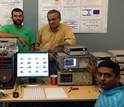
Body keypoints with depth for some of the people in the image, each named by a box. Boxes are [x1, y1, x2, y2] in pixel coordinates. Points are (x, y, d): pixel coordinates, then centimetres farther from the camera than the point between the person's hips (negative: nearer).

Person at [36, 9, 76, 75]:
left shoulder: (66, 28, -2)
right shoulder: (42, 29, 10)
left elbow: (72, 41, -17)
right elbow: (37, 43, 23)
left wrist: (57, 46, -18)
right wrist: (37, 49, 3)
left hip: (57, 60, -2)